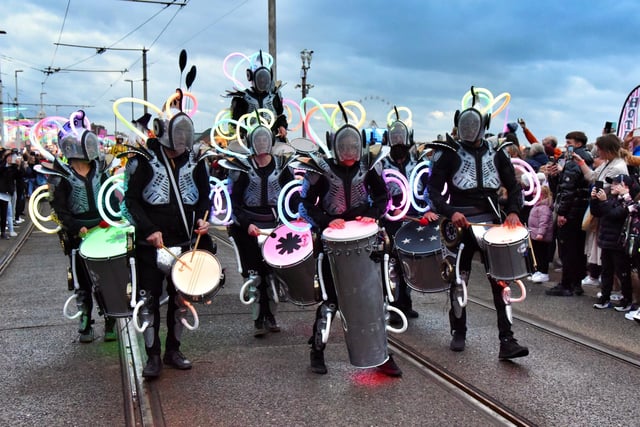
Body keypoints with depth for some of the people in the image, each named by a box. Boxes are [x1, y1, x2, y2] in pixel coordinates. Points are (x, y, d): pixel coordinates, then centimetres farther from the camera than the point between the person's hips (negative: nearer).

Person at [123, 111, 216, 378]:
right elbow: (131, 199, -7)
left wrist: (201, 218, -6)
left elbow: (204, 195, 14)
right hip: (151, 244, -3)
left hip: (185, 242, 4)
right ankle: (153, 356, 10)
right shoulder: (143, 160, -6)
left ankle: (173, 350, 26)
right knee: (149, 299, 0)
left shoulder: (195, 160, 5)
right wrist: (149, 230, -18)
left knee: (179, 297, 12)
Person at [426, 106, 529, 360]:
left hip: (491, 222, 2)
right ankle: (458, 333, 27)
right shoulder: (448, 153, -2)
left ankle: (507, 341, -3)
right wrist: (449, 212, -23)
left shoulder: (496, 153, 7)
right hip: (461, 224, -1)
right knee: (458, 282, 9)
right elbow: (434, 189, -7)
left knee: (501, 282, -6)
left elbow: (513, 186, 9)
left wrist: (513, 211, -10)